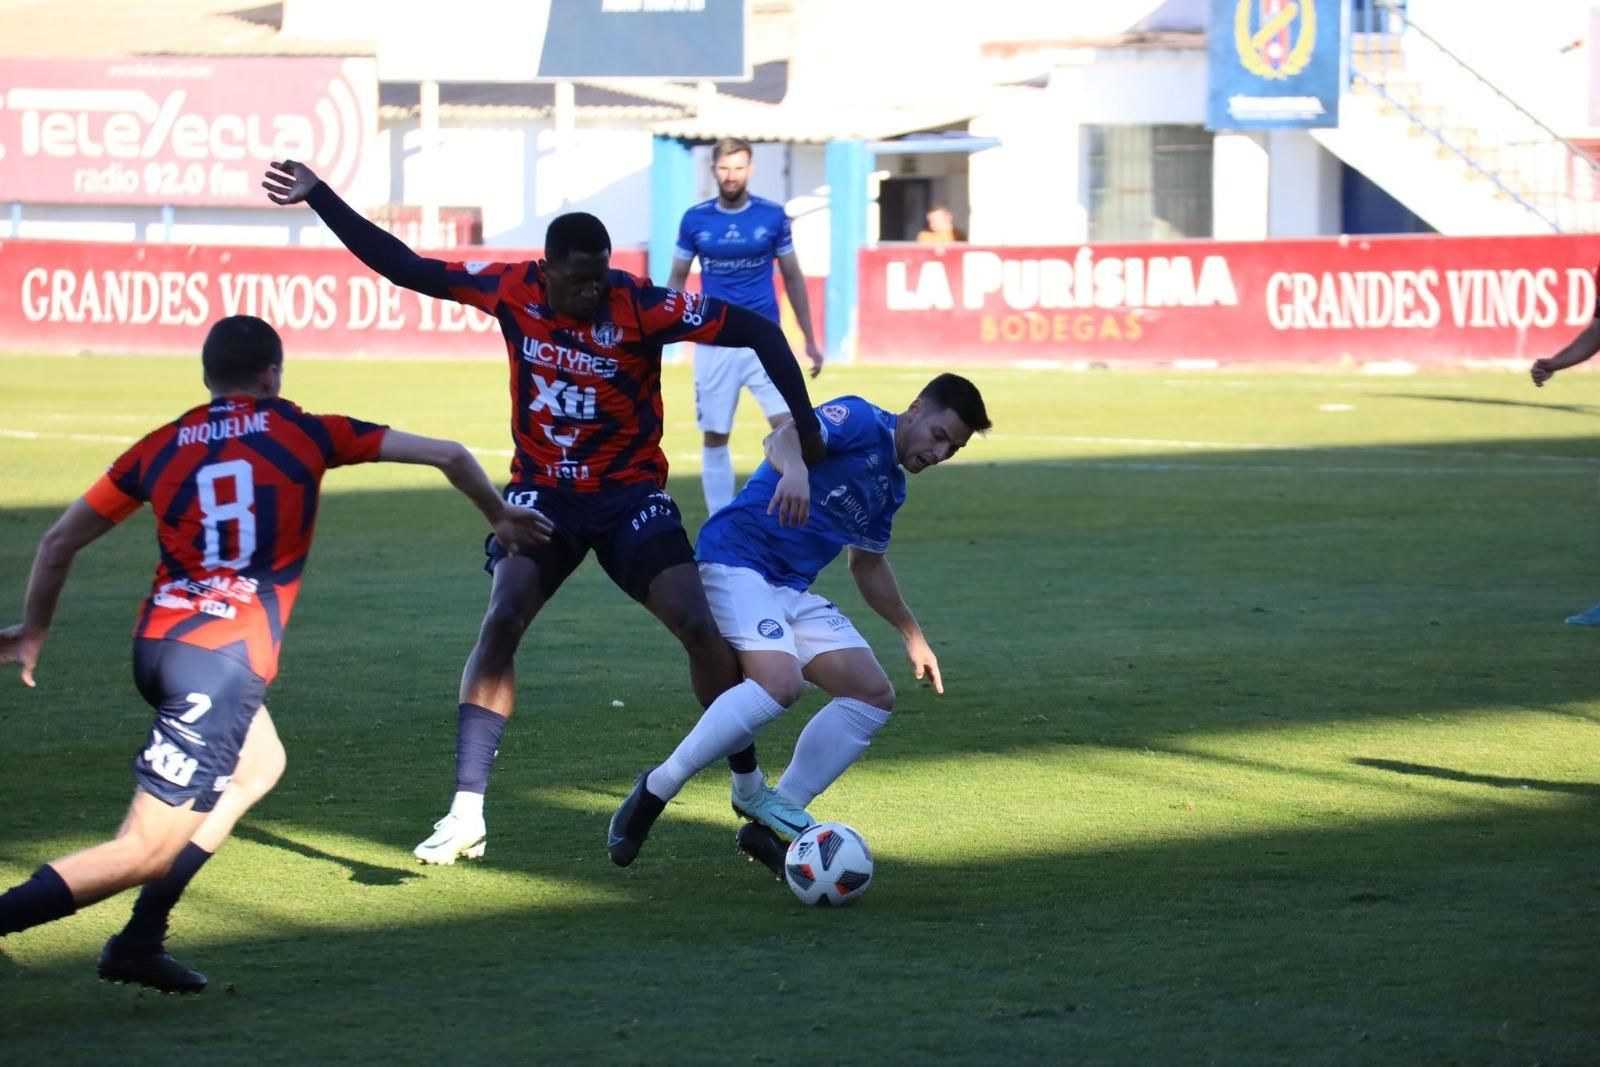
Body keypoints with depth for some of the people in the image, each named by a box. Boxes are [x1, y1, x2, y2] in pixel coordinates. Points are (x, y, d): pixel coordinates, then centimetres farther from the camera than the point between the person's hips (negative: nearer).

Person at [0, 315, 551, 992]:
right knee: (145, 853, -5)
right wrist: (500, 517, 27)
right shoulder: (308, 435, 7)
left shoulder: (160, 447, 14)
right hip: (224, 662, -6)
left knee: (259, 766, 29)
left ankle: (139, 943, 22)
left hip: (155, 643, 6)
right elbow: (448, 455, 9)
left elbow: (59, 542, 17)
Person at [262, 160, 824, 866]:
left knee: (700, 629, -14)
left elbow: (753, 329, -19)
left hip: (631, 492, -2)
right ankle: (466, 815, -14)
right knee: (501, 621, -18)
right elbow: (407, 269, -3)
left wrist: (803, 423, -27)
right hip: (542, 490, 2)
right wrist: (319, 198, -5)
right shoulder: (512, 290, -11)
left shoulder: (641, 308, -20)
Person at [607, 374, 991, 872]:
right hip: (737, 563, -9)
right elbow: (786, 435, -28)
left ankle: (773, 820, -1)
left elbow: (869, 564, 35)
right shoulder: (859, 421, -7)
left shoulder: (890, 485, 19)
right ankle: (655, 791, -18)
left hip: (792, 590, 10)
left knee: (873, 695, -1)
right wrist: (793, 468, -51)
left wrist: (911, 634, 38)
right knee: (779, 681, -31)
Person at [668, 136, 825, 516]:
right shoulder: (695, 220, 1)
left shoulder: (773, 216, 0)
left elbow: (792, 278, 9)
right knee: (714, 438, 4)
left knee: (790, 425, -16)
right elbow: (677, 279, 9)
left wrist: (809, 340, 9)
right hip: (713, 343, 1)